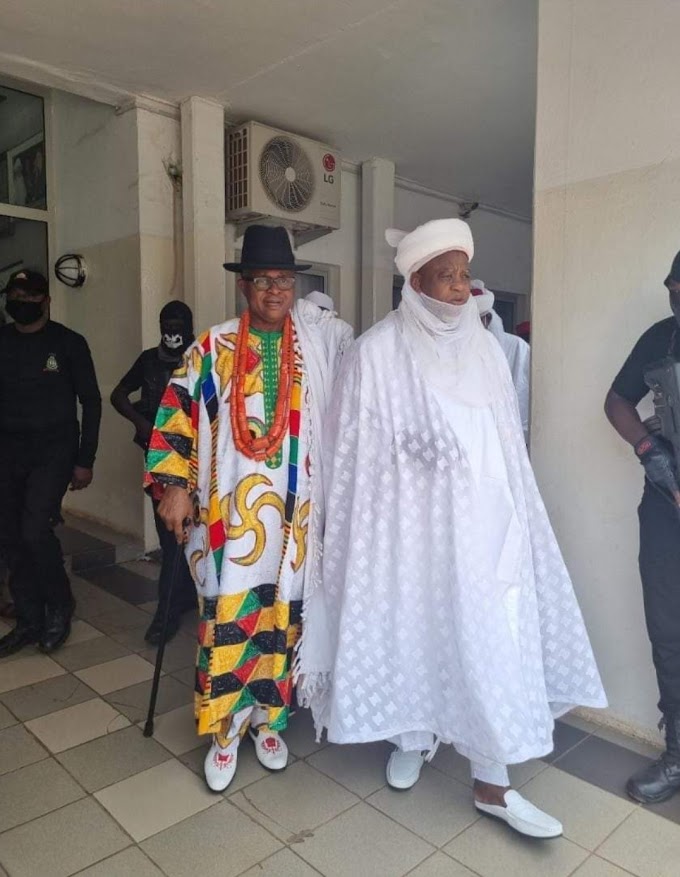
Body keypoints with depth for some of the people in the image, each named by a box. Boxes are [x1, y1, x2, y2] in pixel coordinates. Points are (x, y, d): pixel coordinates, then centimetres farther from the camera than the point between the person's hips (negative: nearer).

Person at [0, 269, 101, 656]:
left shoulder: (68, 342, -3)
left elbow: (91, 402, -2)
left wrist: (85, 460, -6)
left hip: (53, 450, -4)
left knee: (35, 530, -14)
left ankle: (60, 607, 12)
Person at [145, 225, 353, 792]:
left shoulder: (318, 340, 7)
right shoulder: (215, 347, 3)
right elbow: (178, 413, 1)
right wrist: (175, 485, -4)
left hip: (294, 509, 2)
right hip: (230, 508, -1)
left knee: (283, 615, 10)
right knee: (227, 617, 1)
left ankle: (268, 720, 31)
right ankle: (225, 732, 22)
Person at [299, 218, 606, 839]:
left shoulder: (485, 348, 6)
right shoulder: (377, 353, -9)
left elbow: (508, 441, 11)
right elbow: (356, 448, -7)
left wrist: (512, 518, 12)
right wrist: (360, 531, -6)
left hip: (480, 519, 4)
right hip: (410, 521, -4)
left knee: (490, 638, 6)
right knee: (412, 628, 11)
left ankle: (492, 783, 21)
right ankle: (413, 736, 38)